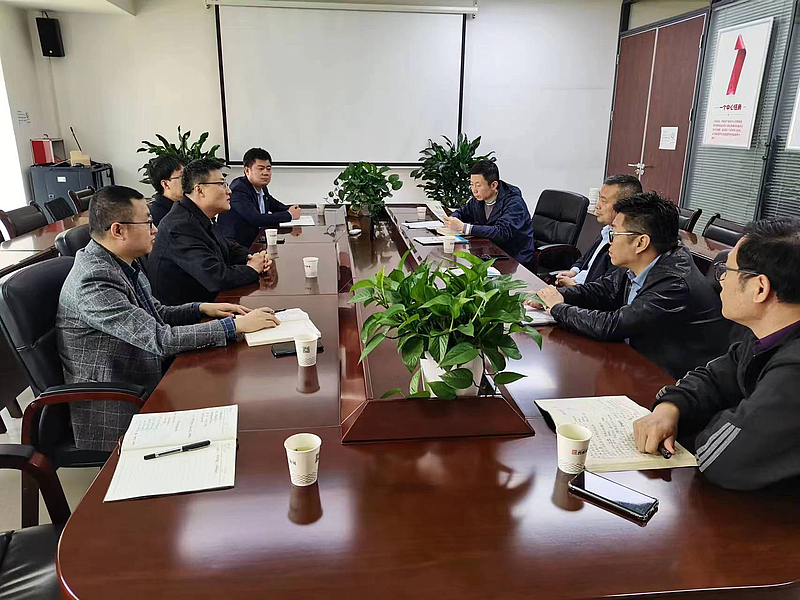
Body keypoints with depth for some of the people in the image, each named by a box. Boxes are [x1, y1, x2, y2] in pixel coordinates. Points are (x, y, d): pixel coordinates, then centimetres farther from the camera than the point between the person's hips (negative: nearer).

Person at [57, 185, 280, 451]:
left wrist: (202, 308, -2)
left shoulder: (123, 262, 3)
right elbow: (161, 339, -28)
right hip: (115, 415, -8)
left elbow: (155, 314, 16)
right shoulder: (93, 282, -26)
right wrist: (235, 325, -24)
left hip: (145, 384, 8)